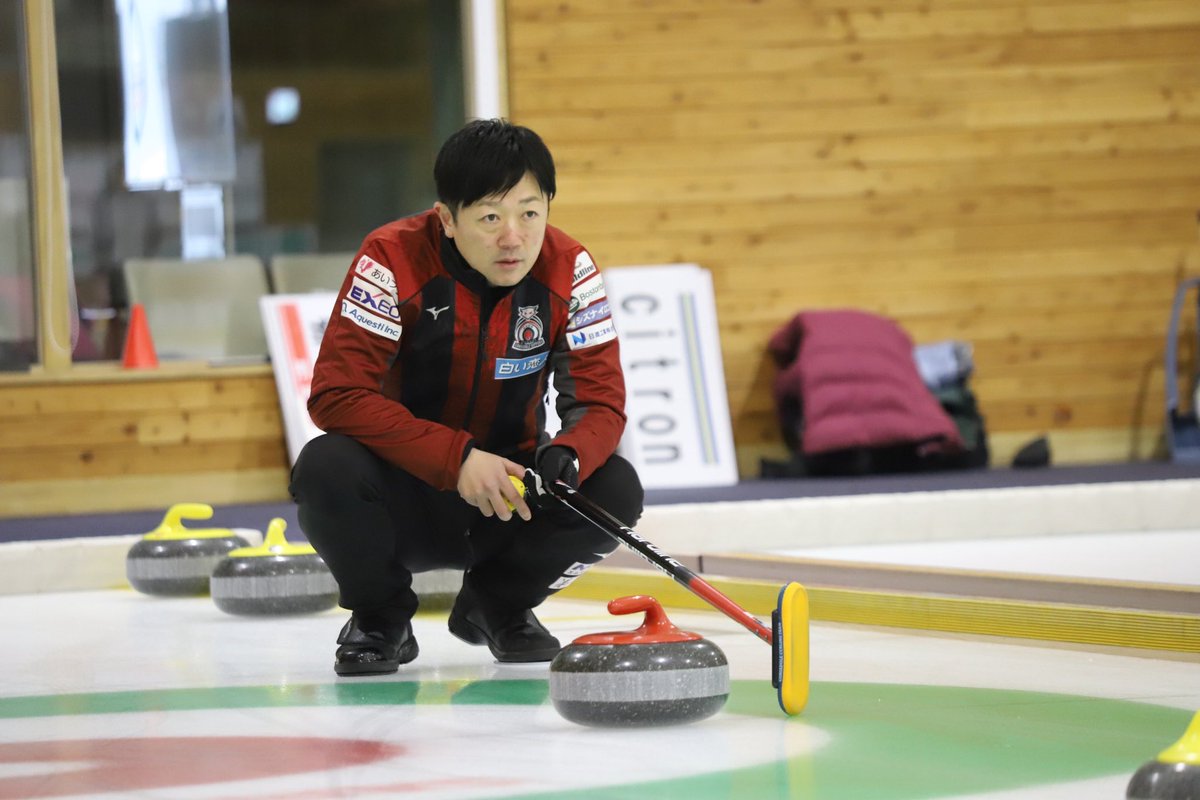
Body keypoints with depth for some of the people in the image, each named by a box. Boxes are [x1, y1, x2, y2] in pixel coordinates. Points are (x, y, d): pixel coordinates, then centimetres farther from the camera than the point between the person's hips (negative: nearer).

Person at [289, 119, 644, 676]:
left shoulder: (568, 271, -11)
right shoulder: (392, 260, -21)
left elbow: (600, 400, -10)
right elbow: (337, 394, -26)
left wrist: (566, 456, -34)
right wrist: (457, 459, -34)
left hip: (507, 495, 3)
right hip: (405, 495, -3)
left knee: (615, 489, -24)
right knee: (326, 468, -34)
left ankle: (498, 605, 6)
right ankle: (380, 616, -2)